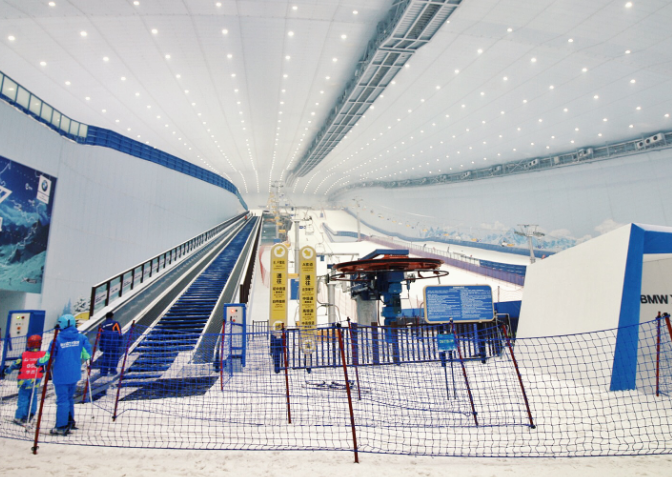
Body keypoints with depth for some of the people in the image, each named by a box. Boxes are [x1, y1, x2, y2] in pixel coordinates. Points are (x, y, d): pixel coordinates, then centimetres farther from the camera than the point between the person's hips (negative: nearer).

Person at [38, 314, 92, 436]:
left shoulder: (58, 339, -13)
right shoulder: (81, 337, -2)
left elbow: (49, 357, -7)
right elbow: (87, 355, 1)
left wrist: (39, 362, 13)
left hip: (61, 375, -4)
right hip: (74, 375, 4)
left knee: (62, 400, 3)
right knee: (69, 398, 19)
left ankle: (61, 427, 8)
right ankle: (70, 421, 28)